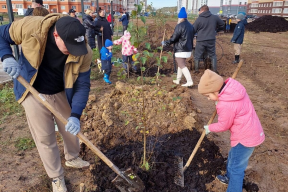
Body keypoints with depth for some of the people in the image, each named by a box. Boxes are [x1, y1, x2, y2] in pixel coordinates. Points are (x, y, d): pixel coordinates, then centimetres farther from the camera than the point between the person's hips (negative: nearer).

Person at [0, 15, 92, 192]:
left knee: (72, 129, 17)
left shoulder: (84, 53, -24)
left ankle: (72, 158, 49)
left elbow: (82, 85, -17)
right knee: (44, 138, 7)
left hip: (62, 94, 2)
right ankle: (57, 177, 30)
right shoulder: (31, 27, -26)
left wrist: (75, 115, -26)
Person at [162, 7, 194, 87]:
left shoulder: (180, 26, -15)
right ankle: (178, 80, 29)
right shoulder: (190, 26, 12)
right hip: (188, 49, 9)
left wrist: (165, 43, -2)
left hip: (181, 50, -9)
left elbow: (173, 38, -15)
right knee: (180, 64, 19)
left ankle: (189, 81, -14)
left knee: (182, 66, -7)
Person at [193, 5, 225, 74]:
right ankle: (214, 70, 13)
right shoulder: (215, 17, 3)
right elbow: (222, 24, 16)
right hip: (211, 40, 3)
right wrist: (216, 30, 30)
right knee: (213, 55, 15)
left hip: (201, 40, -2)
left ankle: (196, 70, 15)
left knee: (197, 56, 13)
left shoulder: (199, 19, -6)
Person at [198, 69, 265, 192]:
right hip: (252, 130, 10)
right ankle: (230, 178, 50)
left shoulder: (225, 105, -32)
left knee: (236, 167, 3)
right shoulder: (233, 86, -8)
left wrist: (209, 128, 3)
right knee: (233, 157, 28)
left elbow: (223, 126, -15)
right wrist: (219, 102, -1)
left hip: (246, 137, -10)